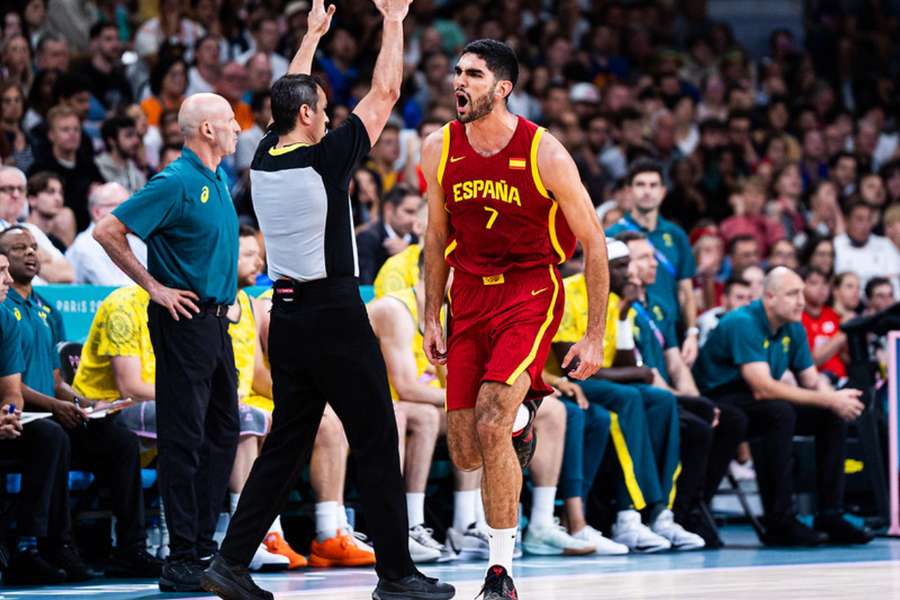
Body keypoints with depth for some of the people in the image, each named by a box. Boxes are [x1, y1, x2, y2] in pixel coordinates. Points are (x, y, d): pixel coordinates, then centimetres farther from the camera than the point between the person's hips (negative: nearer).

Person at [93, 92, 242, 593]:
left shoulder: (220, 179, 13)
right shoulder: (177, 183, -14)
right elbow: (108, 231, -17)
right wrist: (154, 287, -14)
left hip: (216, 318, 9)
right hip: (185, 320, -9)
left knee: (223, 431, 11)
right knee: (185, 438, -7)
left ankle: (204, 545, 18)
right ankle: (182, 560, -6)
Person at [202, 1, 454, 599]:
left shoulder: (264, 160, 5)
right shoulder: (324, 158, -12)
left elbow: (290, 95, 25)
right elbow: (385, 93, -5)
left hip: (287, 315, 7)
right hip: (334, 314, -7)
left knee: (286, 442, 13)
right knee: (376, 442, 1)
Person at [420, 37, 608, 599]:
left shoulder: (544, 153, -16)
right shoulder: (440, 150, -3)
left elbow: (594, 243, -8)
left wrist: (595, 336, -9)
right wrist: (432, 317, 8)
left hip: (530, 292, -5)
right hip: (470, 295, 5)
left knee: (490, 423, -23)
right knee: (465, 455, 3)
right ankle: (521, 413, 40)